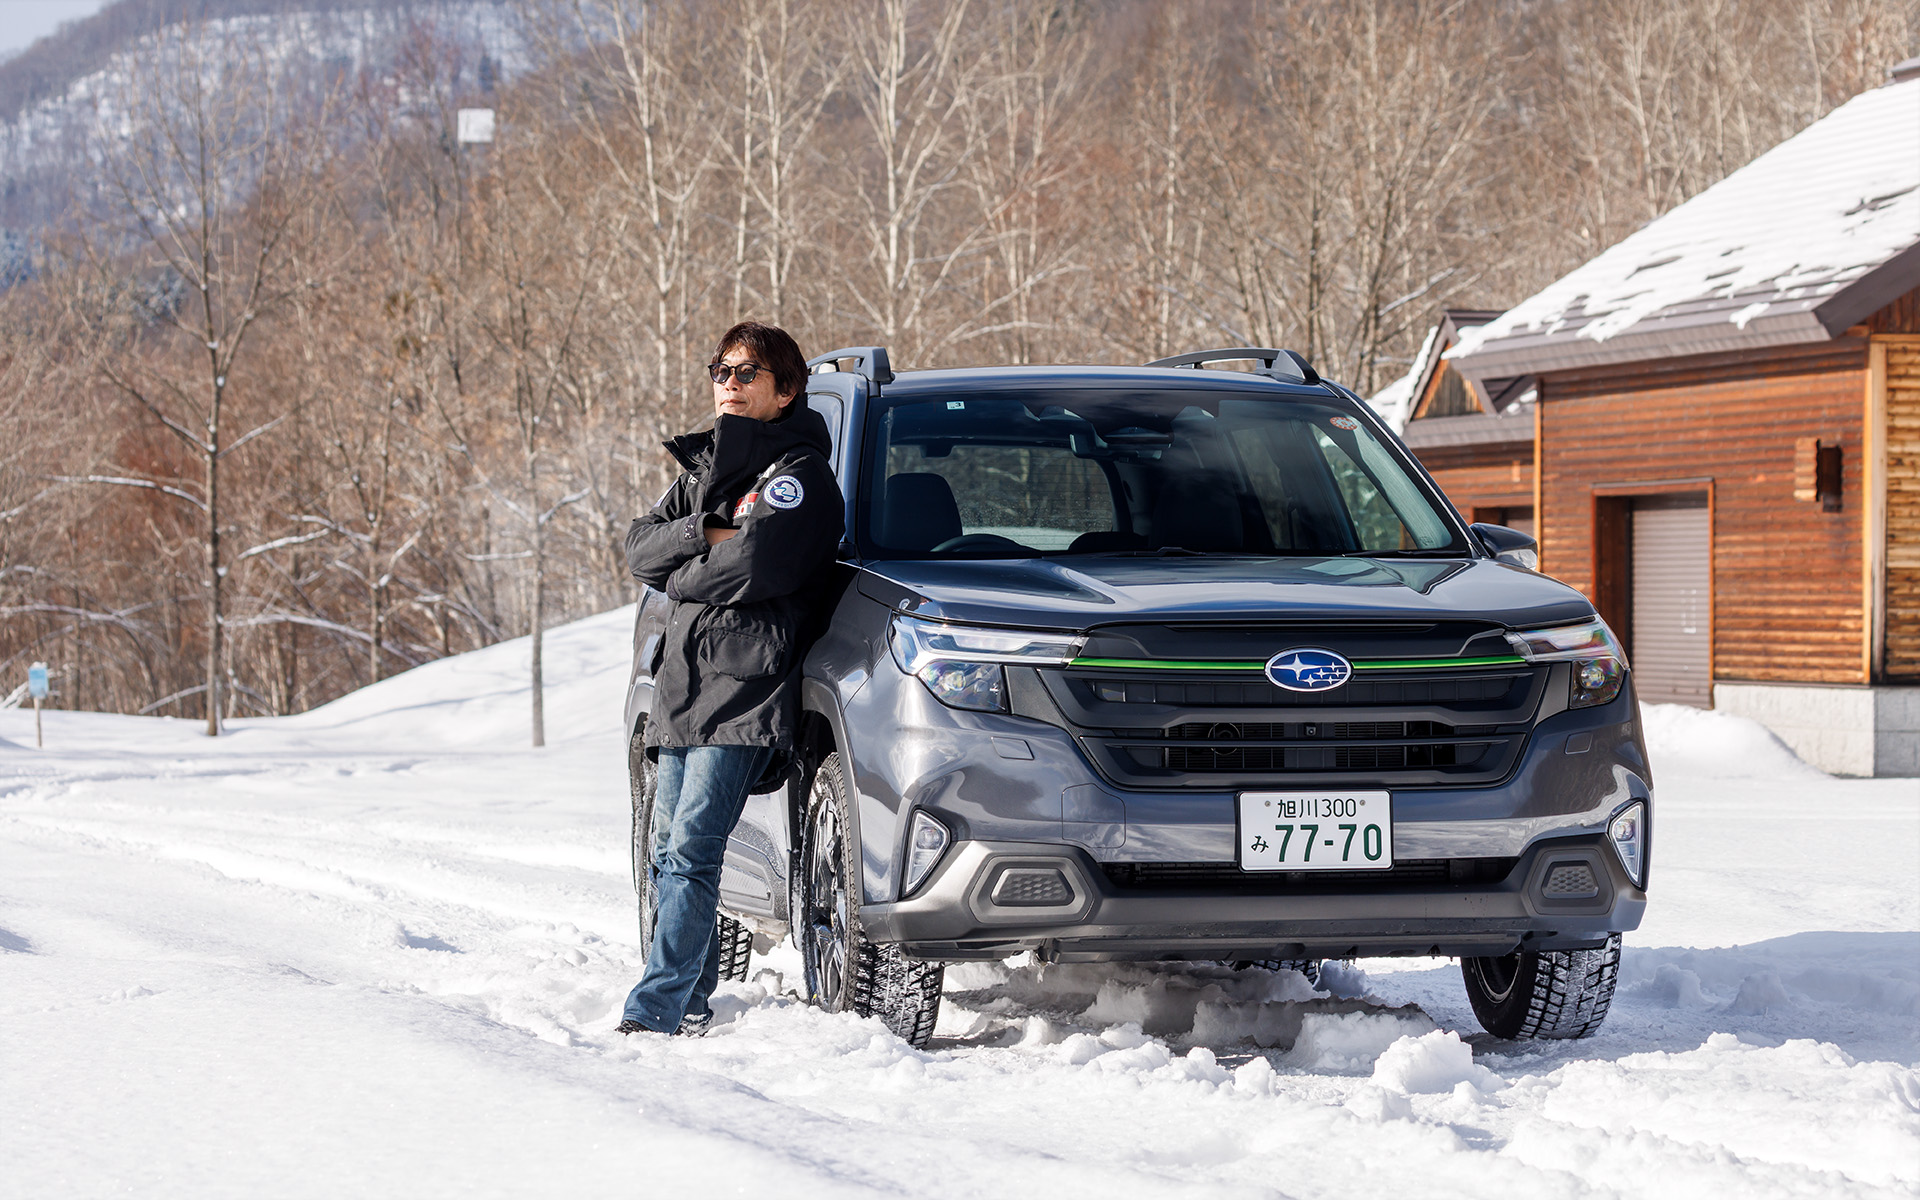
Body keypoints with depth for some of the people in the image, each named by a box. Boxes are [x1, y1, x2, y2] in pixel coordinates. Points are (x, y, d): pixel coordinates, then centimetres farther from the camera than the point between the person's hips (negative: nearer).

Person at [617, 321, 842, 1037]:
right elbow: (639, 548, 10)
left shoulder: (799, 474, -3)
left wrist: (680, 579, -2)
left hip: (746, 688, -8)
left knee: (692, 851, -16)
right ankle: (692, 1001, 19)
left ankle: (653, 1014, -20)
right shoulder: (704, 465, 21)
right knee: (668, 852, 9)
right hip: (681, 683, 8)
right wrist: (703, 535, -8)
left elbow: (754, 566, -18)